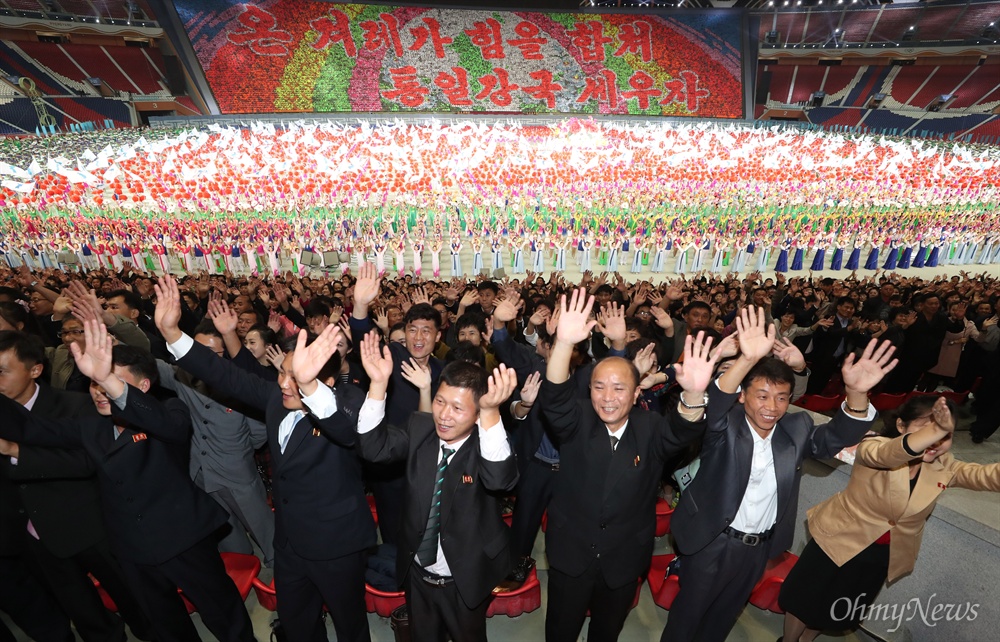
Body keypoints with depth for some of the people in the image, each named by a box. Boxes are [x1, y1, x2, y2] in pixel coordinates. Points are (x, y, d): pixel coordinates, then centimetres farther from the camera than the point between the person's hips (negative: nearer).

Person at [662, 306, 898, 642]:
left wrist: (856, 393, -39)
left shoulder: (796, 428, -6)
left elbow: (839, 436, -19)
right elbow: (713, 402, -42)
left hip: (759, 548, 4)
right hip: (711, 542, -4)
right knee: (688, 614, 18)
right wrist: (747, 359, -59)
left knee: (724, 614, 29)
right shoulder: (724, 425, -22)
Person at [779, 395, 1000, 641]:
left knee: (839, 612, 25)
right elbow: (887, 454, -50)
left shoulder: (945, 467, -11)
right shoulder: (875, 448, -28)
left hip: (883, 557, 5)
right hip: (839, 542, -4)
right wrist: (935, 429, -66)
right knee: (804, 599, 13)